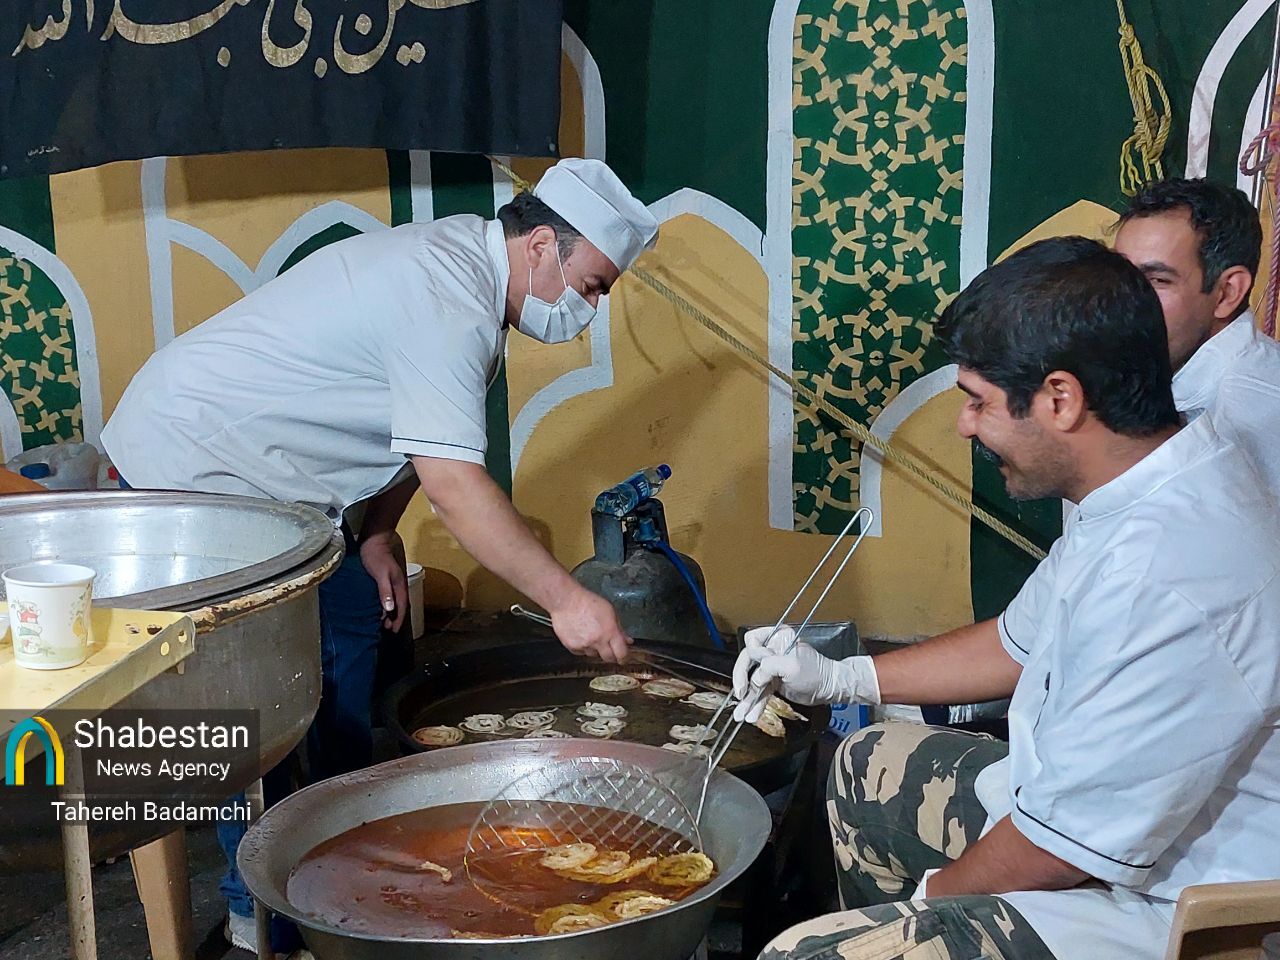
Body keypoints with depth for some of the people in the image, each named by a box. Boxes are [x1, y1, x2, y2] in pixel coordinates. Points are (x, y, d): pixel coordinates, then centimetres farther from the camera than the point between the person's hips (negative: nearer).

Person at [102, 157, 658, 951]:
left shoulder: (464, 259, 4)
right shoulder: (446, 303, -28)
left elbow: (418, 433, 11)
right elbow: (453, 483, -33)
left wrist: (377, 532, 2)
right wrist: (564, 599, -31)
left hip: (274, 477, 10)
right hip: (195, 470, -10)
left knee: (352, 628, 12)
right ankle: (261, 910, 9)